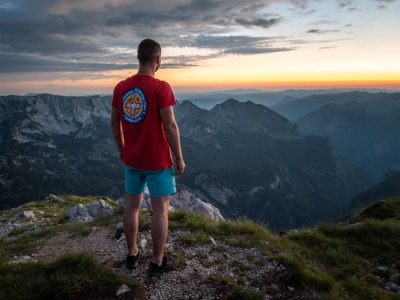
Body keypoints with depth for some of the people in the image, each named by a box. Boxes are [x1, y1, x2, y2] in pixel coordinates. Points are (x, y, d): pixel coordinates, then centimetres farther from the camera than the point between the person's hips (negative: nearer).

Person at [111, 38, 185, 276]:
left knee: (132, 205, 15)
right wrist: (179, 159, -9)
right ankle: (158, 261, 15)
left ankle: (133, 254, 28)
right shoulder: (161, 88, -17)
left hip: (132, 159, 6)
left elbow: (115, 123, 8)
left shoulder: (120, 87, 1)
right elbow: (171, 126, -18)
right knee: (161, 209, 5)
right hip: (158, 160, -6)